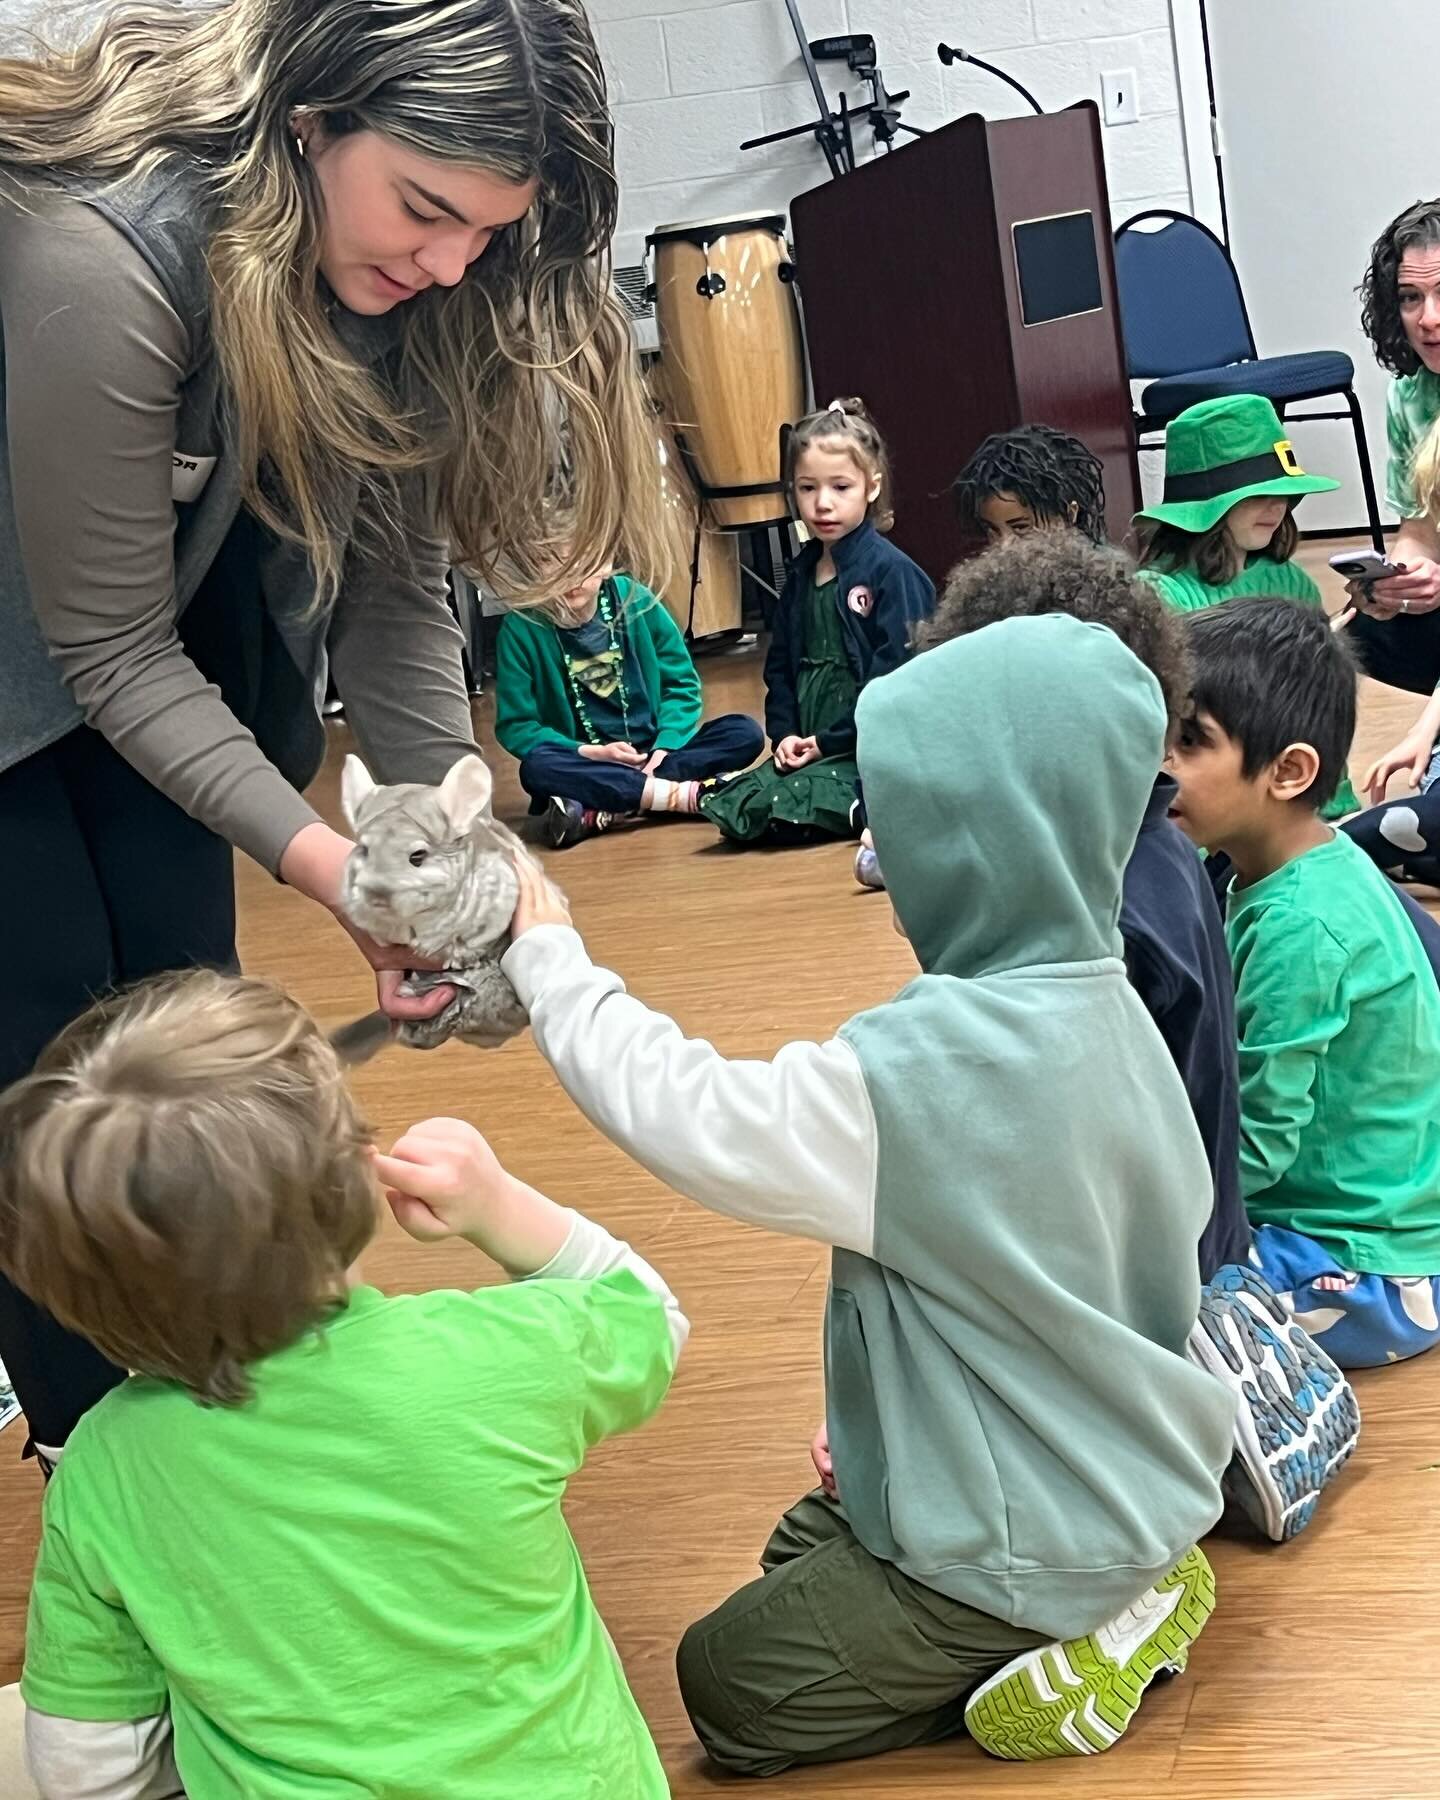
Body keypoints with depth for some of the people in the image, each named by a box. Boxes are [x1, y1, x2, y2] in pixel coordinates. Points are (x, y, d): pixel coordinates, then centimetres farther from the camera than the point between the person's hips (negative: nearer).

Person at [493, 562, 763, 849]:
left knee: (745, 733, -20)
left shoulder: (634, 600, -5)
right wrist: (591, 753, -18)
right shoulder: (521, 627, -10)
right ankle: (685, 794, -33)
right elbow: (514, 726, -7)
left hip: (653, 751, 3)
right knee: (536, 768, -35)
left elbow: (681, 684, 2)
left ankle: (601, 811, -30)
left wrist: (664, 749, -15)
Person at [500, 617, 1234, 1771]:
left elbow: (681, 1113, -27)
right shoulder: (1104, 1005, -5)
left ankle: (1083, 1639, 1)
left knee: (730, 1686, 8)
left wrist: (549, 960, -10)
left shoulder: (930, 1070, -32)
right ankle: (1120, 1590, 13)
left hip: (1028, 1535, -9)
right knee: (800, 1549, 27)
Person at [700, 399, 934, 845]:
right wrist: (784, 734, 2)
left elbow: (894, 677, -15)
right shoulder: (800, 575, 14)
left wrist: (829, 741, -14)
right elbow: (781, 665, 19)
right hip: (808, 746, 8)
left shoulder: (891, 572, -9)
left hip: (870, 749, -8)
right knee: (733, 807, -13)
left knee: (786, 808, -29)